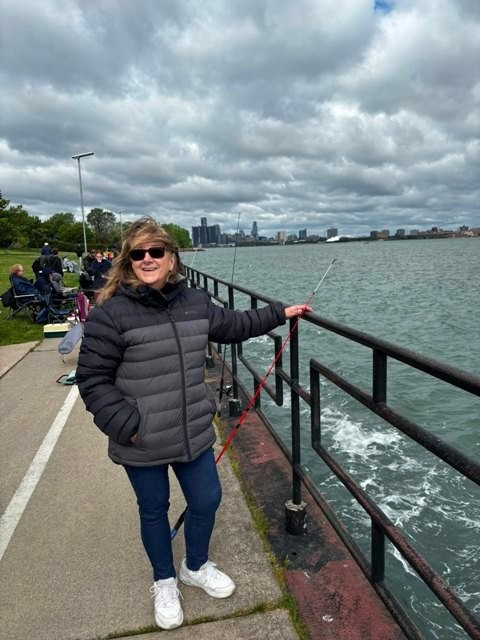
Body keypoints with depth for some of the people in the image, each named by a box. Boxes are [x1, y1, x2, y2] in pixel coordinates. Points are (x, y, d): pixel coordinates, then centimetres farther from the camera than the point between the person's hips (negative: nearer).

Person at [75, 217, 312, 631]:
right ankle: (164, 582, 46)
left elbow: (234, 325, 17)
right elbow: (92, 378, -12)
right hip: (142, 443, -4)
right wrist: (125, 425, -18)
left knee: (207, 500, 17)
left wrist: (280, 314, 21)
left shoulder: (195, 303, 0)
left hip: (193, 433, 5)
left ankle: (196, 566, 49)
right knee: (154, 510, 17)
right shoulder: (111, 313, -16)